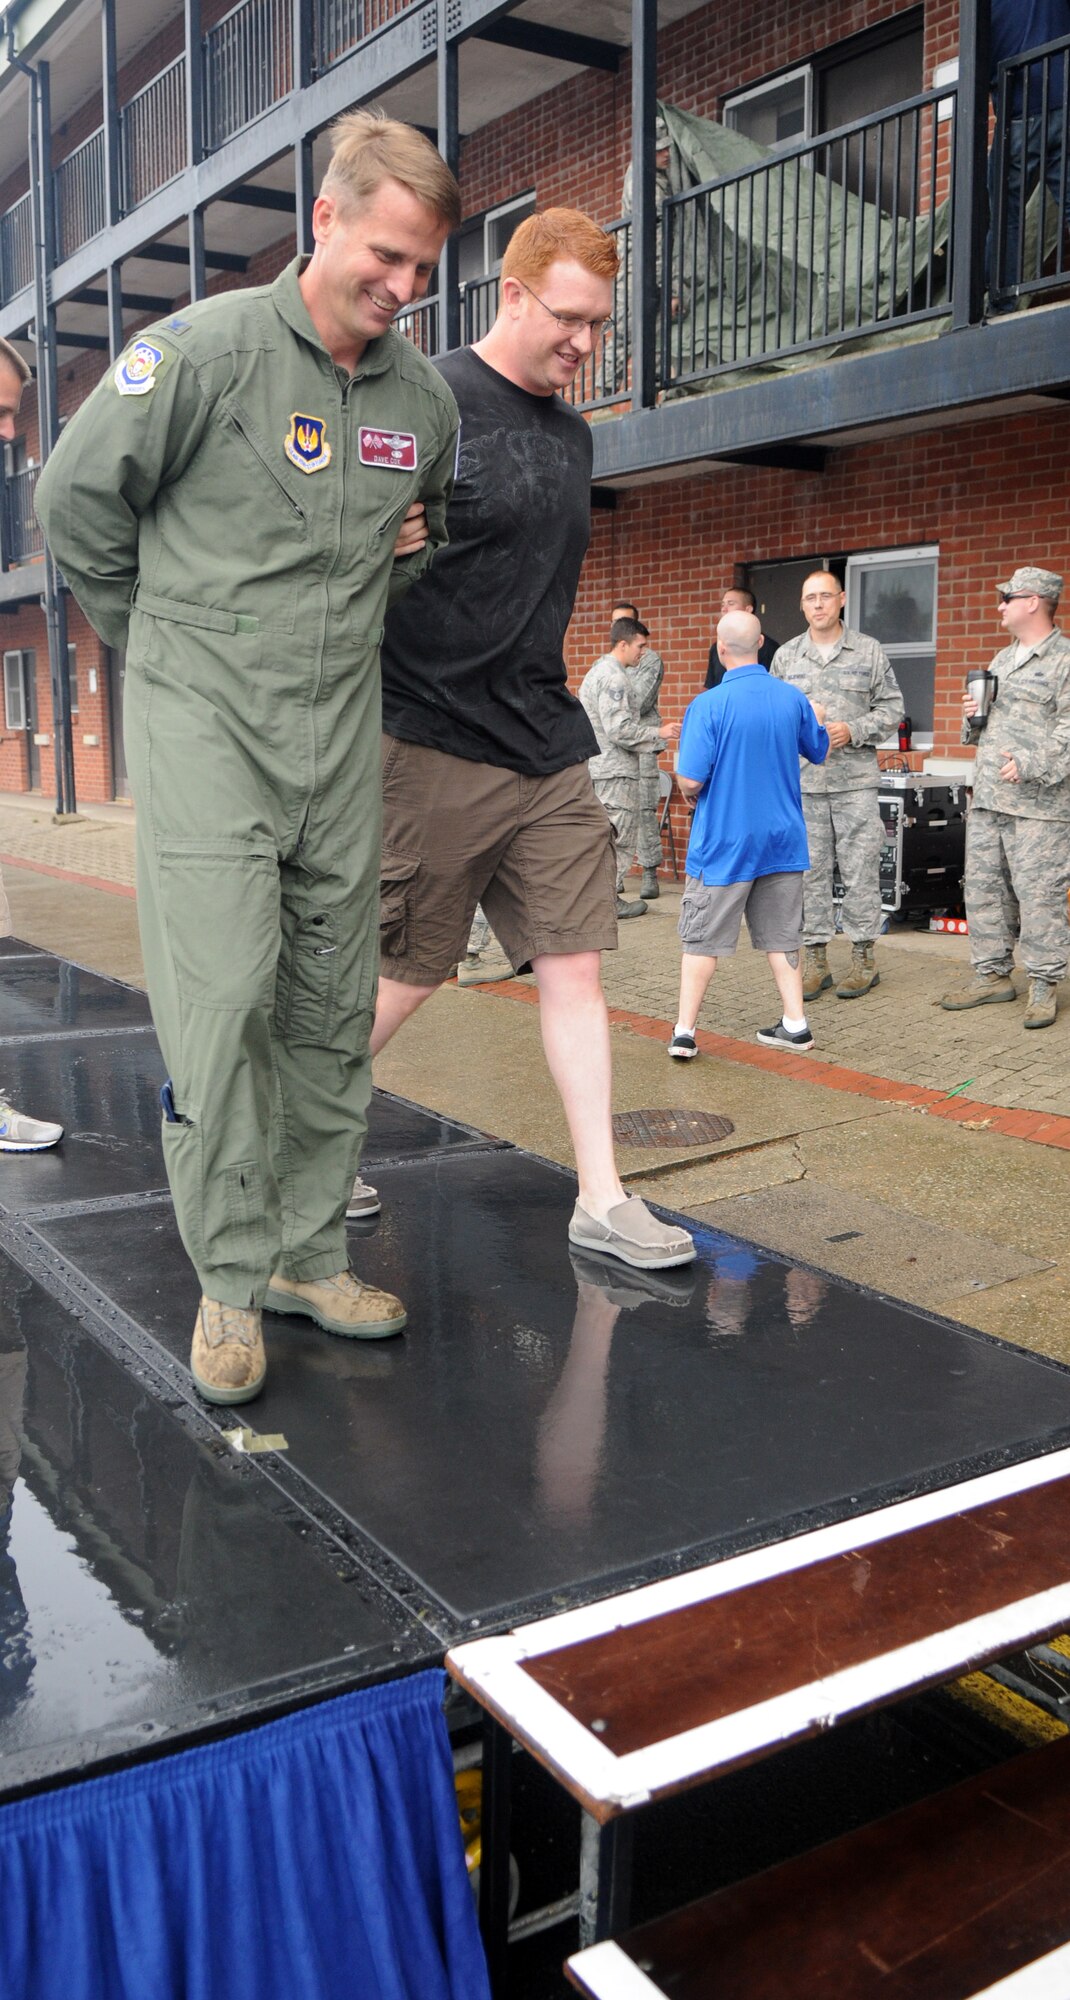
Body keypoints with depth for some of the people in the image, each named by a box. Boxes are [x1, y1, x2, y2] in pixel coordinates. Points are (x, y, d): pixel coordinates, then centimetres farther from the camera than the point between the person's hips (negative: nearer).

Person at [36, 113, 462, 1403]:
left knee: (331, 1007, 6)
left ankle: (306, 1254, 18)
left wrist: (404, 554, 11)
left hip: (340, 729, 5)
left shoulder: (423, 400, 9)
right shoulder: (204, 350, -7)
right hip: (203, 721, -5)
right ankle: (230, 1275, 2)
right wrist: (166, 638, 8)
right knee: (223, 992, -11)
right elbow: (77, 495, 1)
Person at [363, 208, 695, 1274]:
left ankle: (602, 1197, 9)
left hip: (551, 753, 7)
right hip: (434, 749, -7)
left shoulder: (573, 433, 16)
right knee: (404, 973, 3)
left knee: (574, 964, 3)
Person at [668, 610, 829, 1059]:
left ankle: (684, 1032, 7)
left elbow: (690, 780, -19)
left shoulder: (708, 705, -17)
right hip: (782, 837, 4)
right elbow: (819, 752, 15)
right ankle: (795, 1024, 17)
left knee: (702, 938, 5)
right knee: (781, 934, 15)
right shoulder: (793, 698, -2)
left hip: (724, 841, -4)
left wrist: (690, 793, 4)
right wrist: (817, 719, 35)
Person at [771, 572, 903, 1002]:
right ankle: (816, 958, 13)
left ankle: (863, 958, 11)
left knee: (860, 870, 0)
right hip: (802, 783, 2)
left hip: (855, 781, -2)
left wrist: (852, 731, -10)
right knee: (811, 872, 5)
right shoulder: (785, 656, 11)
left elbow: (891, 709, 4)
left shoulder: (869, 652, 6)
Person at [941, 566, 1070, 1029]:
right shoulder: (1002, 659, 21)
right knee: (983, 887, 11)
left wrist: (1032, 765, -24)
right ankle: (992, 974, 21)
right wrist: (972, 716, 9)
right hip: (986, 799, 8)